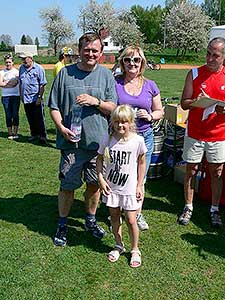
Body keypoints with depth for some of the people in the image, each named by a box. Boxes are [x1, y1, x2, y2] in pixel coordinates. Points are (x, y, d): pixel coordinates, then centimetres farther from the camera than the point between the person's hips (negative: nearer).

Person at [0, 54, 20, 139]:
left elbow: (16, 82, -9)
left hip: (16, 95, -1)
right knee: (8, 115, 2)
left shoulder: (16, 71, 5)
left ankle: (15, 133, 10)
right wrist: (10, 83, -6)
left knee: (15, 114, 0)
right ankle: (10, 133, 9)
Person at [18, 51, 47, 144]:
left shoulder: (38, 68, -7)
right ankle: (34, 134, 26)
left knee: (39, 119, -3)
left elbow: (42, 85, -10)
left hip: (36, 99, -6)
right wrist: (21, 94, 14)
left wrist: (39, 97, -14)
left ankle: (43, 136, 5)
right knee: (30, 119, 13)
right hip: (26, 99, 6)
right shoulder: (21, 68, 11)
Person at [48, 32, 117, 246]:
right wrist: (61, 127, -13)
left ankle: (90, 220, 35)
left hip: (98, 141, 2)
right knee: (67, 186, 5)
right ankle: (62, 225, 25)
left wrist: (96, 101, -16)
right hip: (71, 142, -1)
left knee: (94, 184, 14)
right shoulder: (65, 73, 1)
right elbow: (54, 107, 3)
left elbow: (113, 108, 3)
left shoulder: (106, 75, 5)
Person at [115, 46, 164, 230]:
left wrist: (150, 116, -9)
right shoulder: (114, 84, -1)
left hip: (144, 137, 2)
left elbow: (160, 112, 11)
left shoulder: (150, 86, 5)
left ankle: (138, 213, 32)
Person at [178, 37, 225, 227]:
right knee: (191, 171, 8)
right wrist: (196, 101, -21)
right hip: (195, 134, 0)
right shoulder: (194, 74, -1)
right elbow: (184, 103, -1)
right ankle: (188, 208, 24)